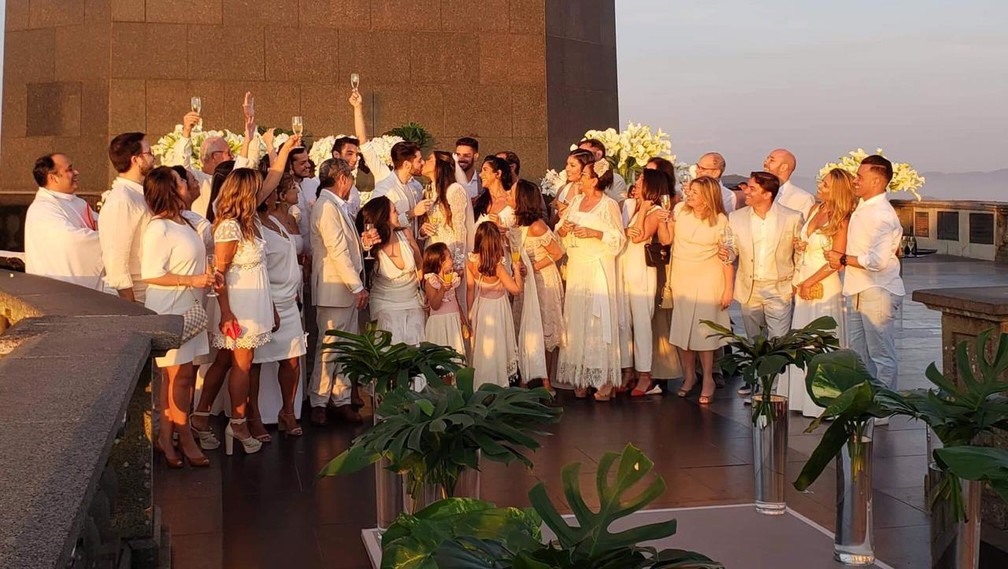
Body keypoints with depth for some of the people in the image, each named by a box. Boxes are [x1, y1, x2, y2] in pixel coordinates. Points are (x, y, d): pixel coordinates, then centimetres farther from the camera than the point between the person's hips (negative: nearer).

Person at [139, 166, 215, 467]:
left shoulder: (181, 223, 12)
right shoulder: (158, 229, -17)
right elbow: (150, 274, -20)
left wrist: (205, 276, 9)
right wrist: (192, 280, -20)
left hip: (189, 307, 9)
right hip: (169, 310, -9)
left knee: (177, 375, 9)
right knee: (180, 374, -4)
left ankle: (166, 436, 17)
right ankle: (186, 439, 7)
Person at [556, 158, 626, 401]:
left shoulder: (609, 205, -6)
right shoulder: (577, 201, 12)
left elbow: (619, 238, -10)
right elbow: (561, 229, 16)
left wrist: (593, 233, -19)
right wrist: (564, 228, -6)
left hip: (598, 269, -6)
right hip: (576, 267, 6)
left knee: (599, 317, -7)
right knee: (576, 318, 6)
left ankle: (605, 380, 0)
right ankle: (581, 377, 14)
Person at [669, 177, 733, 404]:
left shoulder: (720, 220, -9)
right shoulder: (680, 210, -2)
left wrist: (728, 289, -7)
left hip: (707, 281, -3)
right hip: (681, 278, 3)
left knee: (703, 330, -2)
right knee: (681, 328, 6)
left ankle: (708, 380, 11)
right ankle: (689, 375, 22)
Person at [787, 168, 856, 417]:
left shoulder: (841, 220, -12)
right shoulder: (815, 209, 7)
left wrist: (809, 283, -11)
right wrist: (799, 246, 1)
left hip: (823, 286, -7)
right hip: (802, 283, 7)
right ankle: (803, 395, 23)